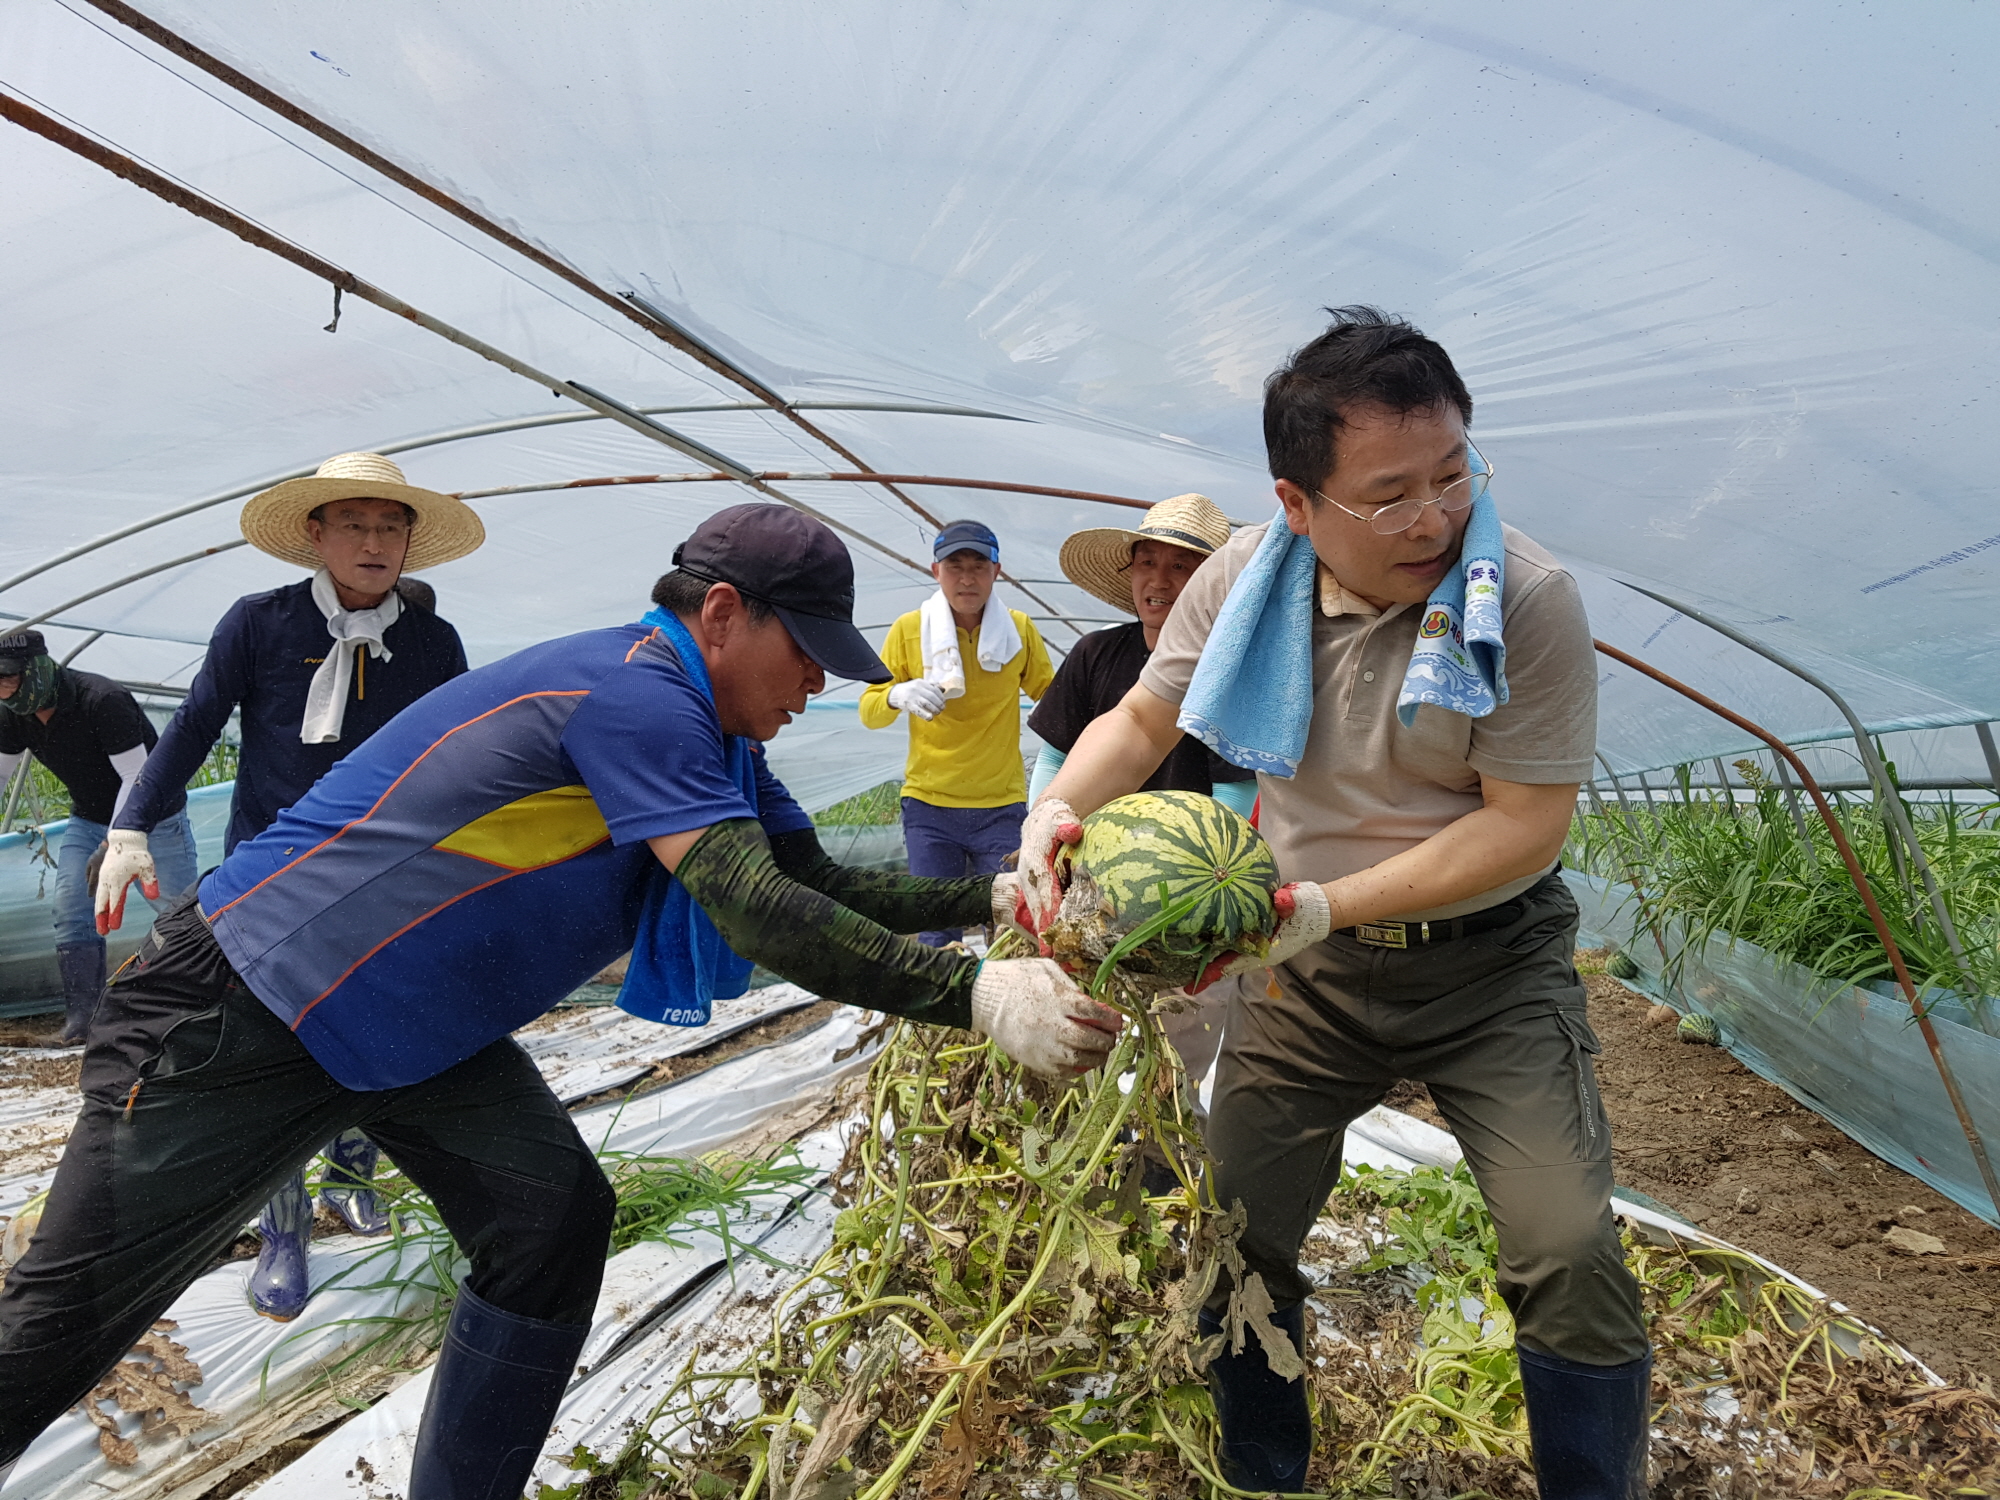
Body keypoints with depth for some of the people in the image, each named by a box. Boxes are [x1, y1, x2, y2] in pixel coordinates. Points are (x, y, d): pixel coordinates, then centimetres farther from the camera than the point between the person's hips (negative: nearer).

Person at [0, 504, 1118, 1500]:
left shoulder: (719, 741, 3)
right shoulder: (630, 695, -29)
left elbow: (820, 881, 2)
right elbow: (760, 914, -36)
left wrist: (990, 897, -10)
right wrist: (975, 995, -36)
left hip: (421, 1032, 9)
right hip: (242, 1014, -9)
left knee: (555, 1218, -3)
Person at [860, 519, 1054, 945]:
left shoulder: (1020, 630, 2)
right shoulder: (908, 629, 1)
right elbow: (869, 711, 1)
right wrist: (898, 695, -21)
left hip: (1002, 805, 0)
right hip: (929, 805, 0)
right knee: (937, 933, 3)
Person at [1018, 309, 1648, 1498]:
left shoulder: (1528, 599, -21)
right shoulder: (1244, 578, -10)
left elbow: (1526, 821, -20)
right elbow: (1140, 724, 2)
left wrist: (1326, 903, -26)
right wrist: (1057, 808, -18)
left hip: (1490, 963, -3)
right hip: (1308, 967, 4)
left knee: (1570, 1255, -14)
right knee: (1228, 1232, 9)